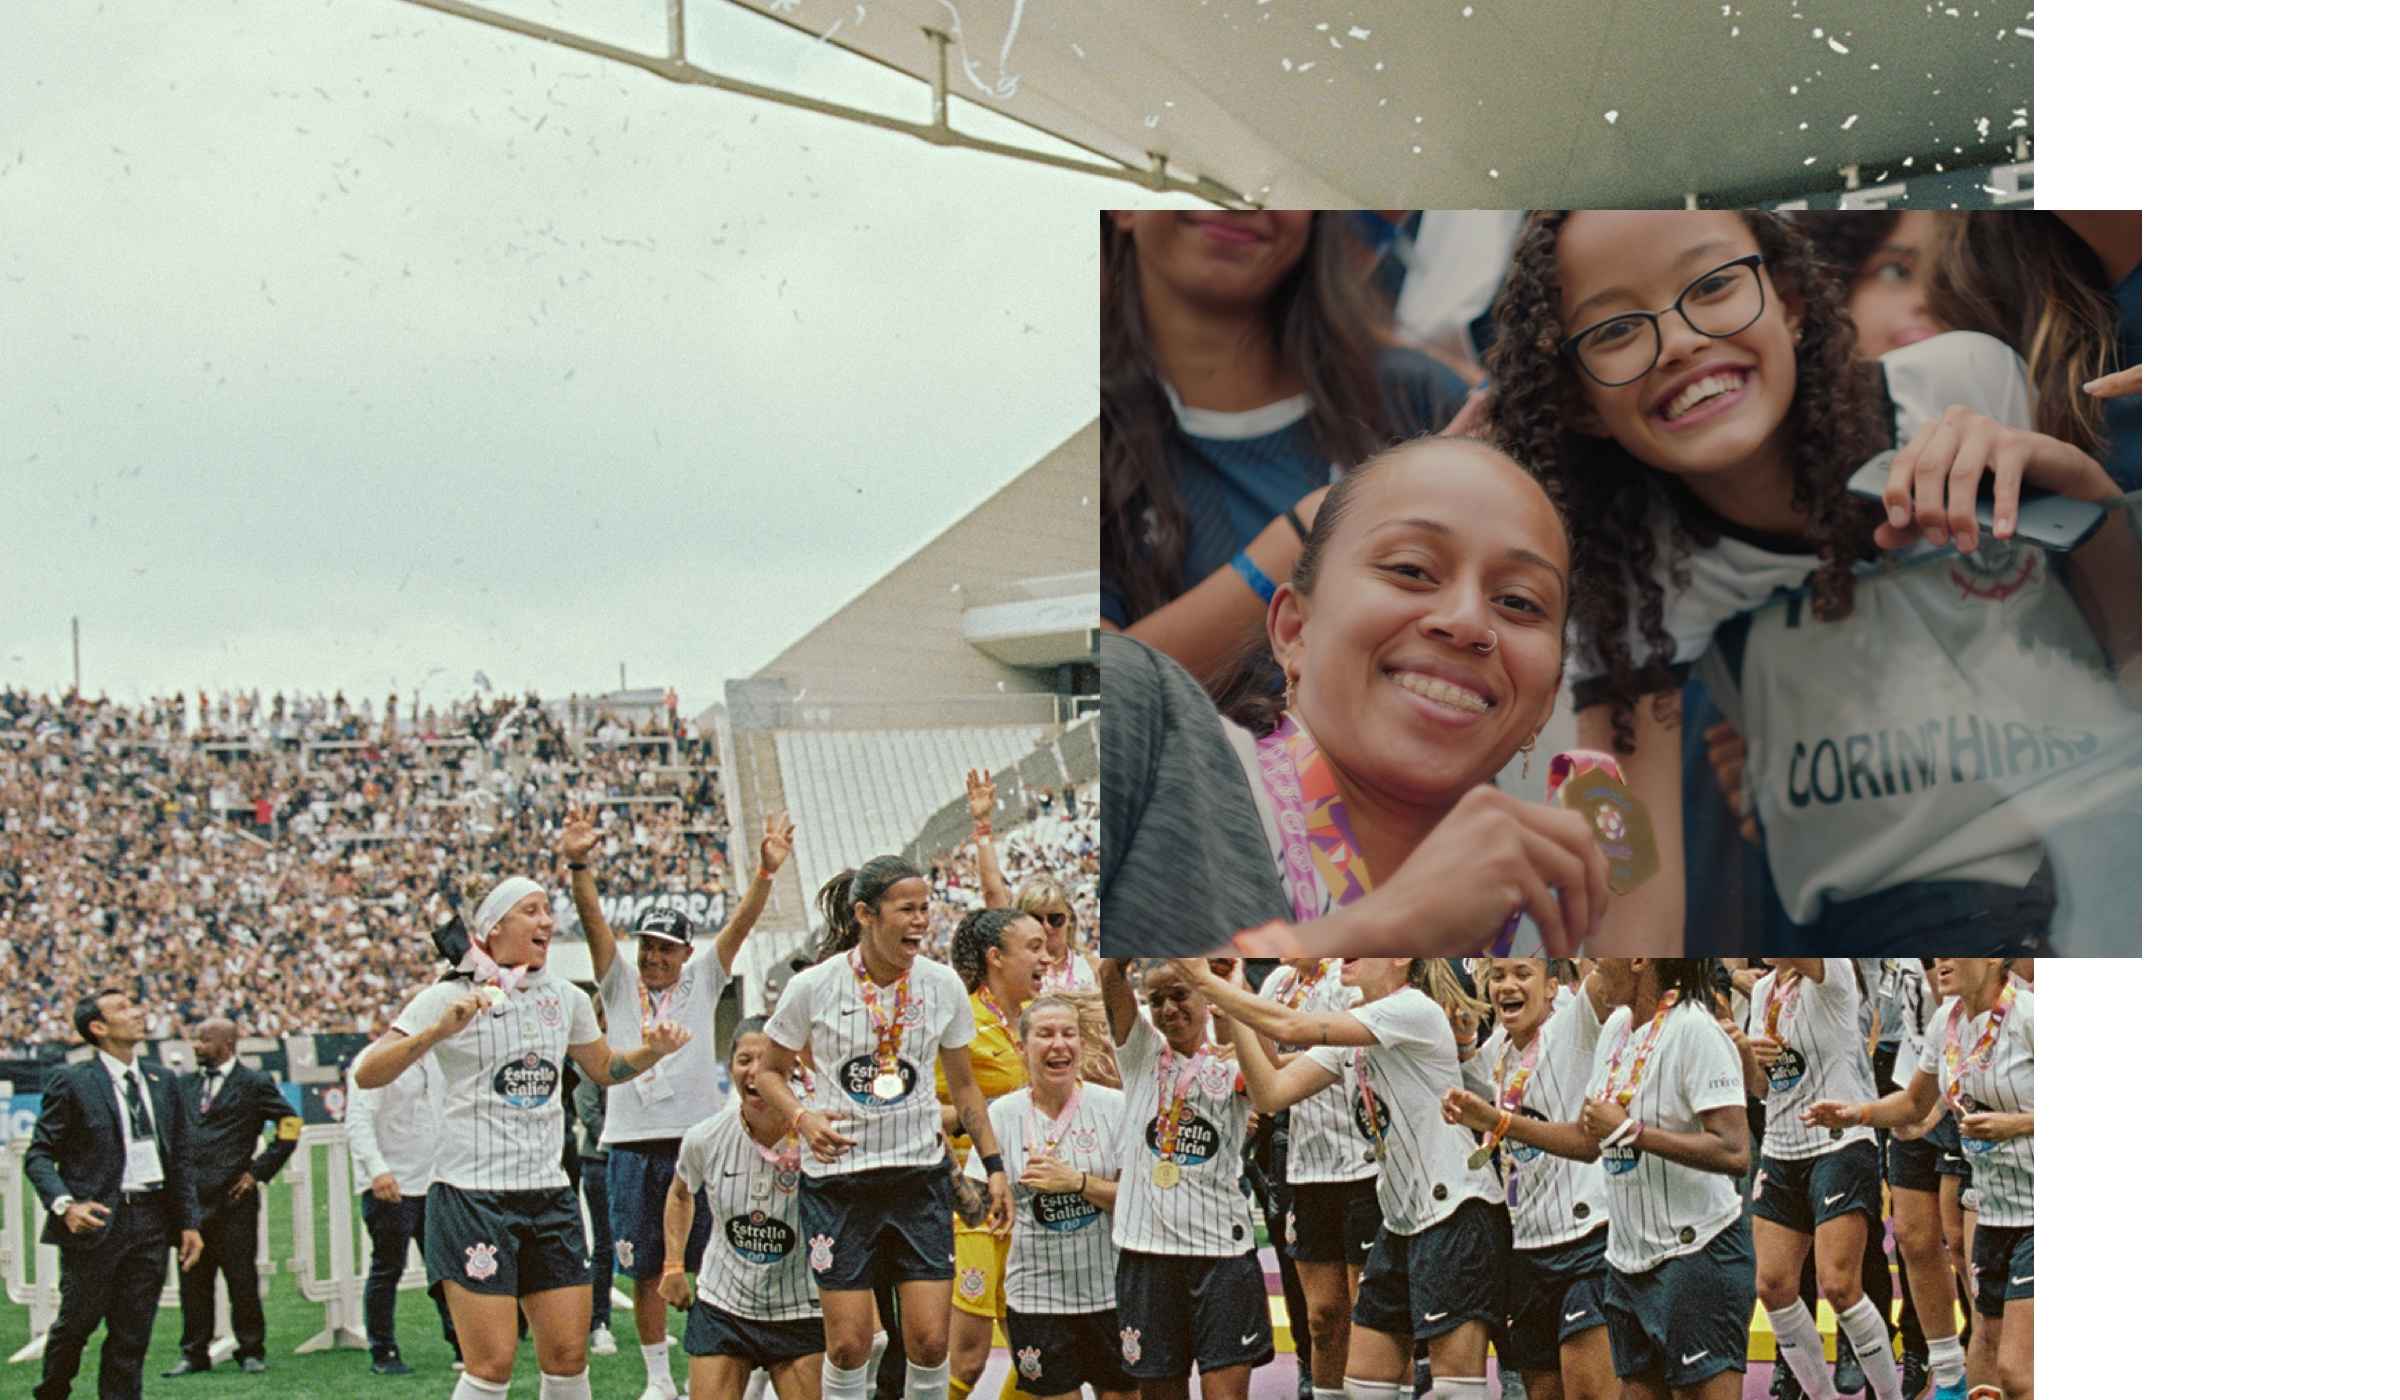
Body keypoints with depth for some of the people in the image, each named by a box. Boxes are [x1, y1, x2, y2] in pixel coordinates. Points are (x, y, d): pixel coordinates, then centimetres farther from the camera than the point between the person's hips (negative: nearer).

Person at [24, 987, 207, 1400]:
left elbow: (182, 1159, 16)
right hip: (96, 1221, -4)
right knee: (77, 1322, 5)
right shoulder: (72, 1083, -4)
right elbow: (39, 1154, -6)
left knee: (132, 1336, 5)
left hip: (152, 1222, 4)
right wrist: (64, 1205, -21)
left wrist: (190, 1222, 9)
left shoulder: (164, 1083, 12)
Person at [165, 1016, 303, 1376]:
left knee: (241, 1278, 0)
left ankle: (251, 1351, 10)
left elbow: (289, 1124, -2)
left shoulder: (253, 1084, -1)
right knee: (193, 1279, 5)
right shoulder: (187, 1084, 14)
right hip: (191, 1197, 5)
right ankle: (195, 1353, 12)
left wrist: (260, 1171, -4)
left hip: (233, 1196, -4)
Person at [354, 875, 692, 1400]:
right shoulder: (449, 997, -5)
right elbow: (368, 1074, -14)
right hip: (472, 1195, -5)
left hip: (549, 1194, 5)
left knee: (568, 1357, 3)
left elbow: (604, 1069, 27)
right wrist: (441, 1030, -27)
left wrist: (651, 1052, 7)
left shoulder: (565, 997, 11)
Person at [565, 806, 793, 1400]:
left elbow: (741, 923, -5)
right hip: (632, 1146, 1)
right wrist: (578, 865, -20)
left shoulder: (701, 982, 7)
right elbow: (593, 921, -5)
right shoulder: (621, 986, 8)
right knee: (646, 1272, 5)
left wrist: (767, 872, -20)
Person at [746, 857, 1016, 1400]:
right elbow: (770, 1071, 6)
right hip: (838, 1176, -2)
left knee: (930, 1341, -4)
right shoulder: (813, 987, -8)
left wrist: (994, 1166, 9)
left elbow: (963, 1084, 12)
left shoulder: (943, 984, -1)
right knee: (848, 1344, -3)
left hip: (921, 1174, 2)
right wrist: (803, 1119, -13)